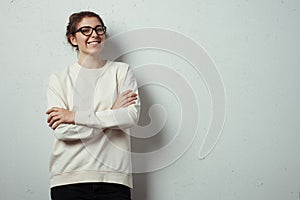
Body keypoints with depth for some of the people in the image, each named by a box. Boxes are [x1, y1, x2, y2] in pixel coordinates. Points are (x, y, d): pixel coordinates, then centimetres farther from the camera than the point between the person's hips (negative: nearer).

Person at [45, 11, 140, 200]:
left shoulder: (122, 71, 6)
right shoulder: (59, 79, 4)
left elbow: (132, 115, -9)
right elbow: (61, 130, -7)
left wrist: (75, 116, -10)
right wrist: (111, 113, -8)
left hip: (113, 177, 0)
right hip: (69, 177, 0)